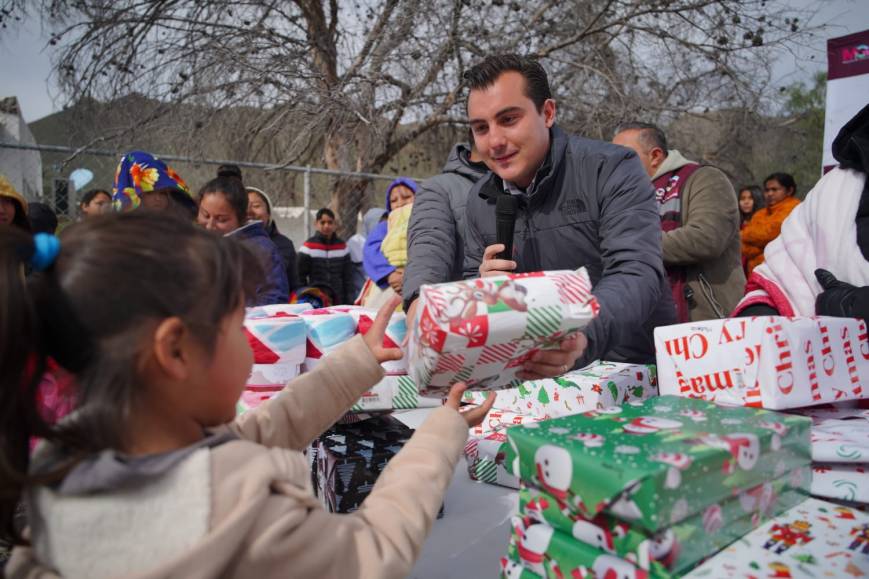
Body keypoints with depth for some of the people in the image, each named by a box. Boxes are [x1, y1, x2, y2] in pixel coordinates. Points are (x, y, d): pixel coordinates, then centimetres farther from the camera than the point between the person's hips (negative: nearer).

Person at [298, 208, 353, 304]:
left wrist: (348, 302, 5)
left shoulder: (342, 246, 7)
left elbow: (348, 277, 10)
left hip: (338, 301, 3)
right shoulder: (308, 246, -3)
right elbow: (300, 277, -1)